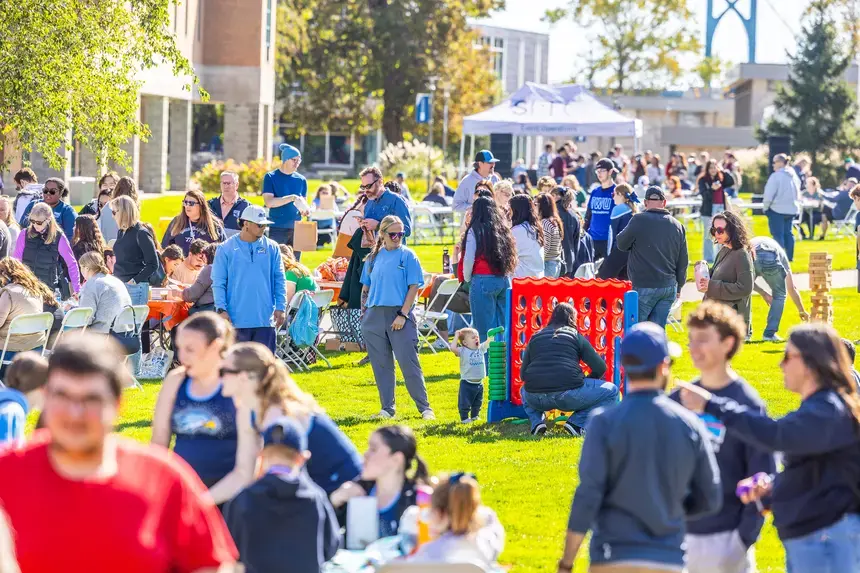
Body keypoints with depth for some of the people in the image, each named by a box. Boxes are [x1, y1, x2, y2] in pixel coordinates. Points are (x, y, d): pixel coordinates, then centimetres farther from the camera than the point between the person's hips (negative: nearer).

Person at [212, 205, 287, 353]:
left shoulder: (271, 248, 6)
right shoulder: (226, 249, -1)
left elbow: (279, 280, 9)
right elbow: (218, 282, -1)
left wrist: (281, 307, 1)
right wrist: (221, 310, -10)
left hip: (264, 319, 2)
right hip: (236, 319, -2)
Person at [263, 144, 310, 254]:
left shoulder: (301, 180, 9)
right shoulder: (271, 177, -3)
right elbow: (269, 202, -14)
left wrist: (304, 210, -7)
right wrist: (293, 198, -22)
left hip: (296, 229, 4)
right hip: (277, 229, -4)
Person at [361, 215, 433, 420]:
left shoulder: (408, 255, -1)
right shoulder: (374, 257, 11)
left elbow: (414, 287, -5)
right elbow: (365, 287, 17)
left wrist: (403, 314, -12)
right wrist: (365, 314, 8)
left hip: (399, 314, -4)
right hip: (374, 316, 4)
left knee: (409, 363, -7)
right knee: (381, 365, 7)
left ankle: (425, 408, -2)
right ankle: (387, 408, 14)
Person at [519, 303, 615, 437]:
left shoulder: (536, 336, 21)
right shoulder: (576, 336, 13)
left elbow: (523, 373, 19)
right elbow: (600, 368, 10)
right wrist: (585, 382, 29)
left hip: (535, 399, 4)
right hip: (568, 396, -4)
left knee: (525, 390, 42)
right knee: (611, 390, 14)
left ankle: (536, 421, 12)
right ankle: (577, 422, -2)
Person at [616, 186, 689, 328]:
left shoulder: (639, 220, -8)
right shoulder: (677, 225, 9)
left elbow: (621, 244, 1)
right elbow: (683, 261, 13)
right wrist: (679, 287, 21)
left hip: (644, 286, -5)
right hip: (670, 287, 5)